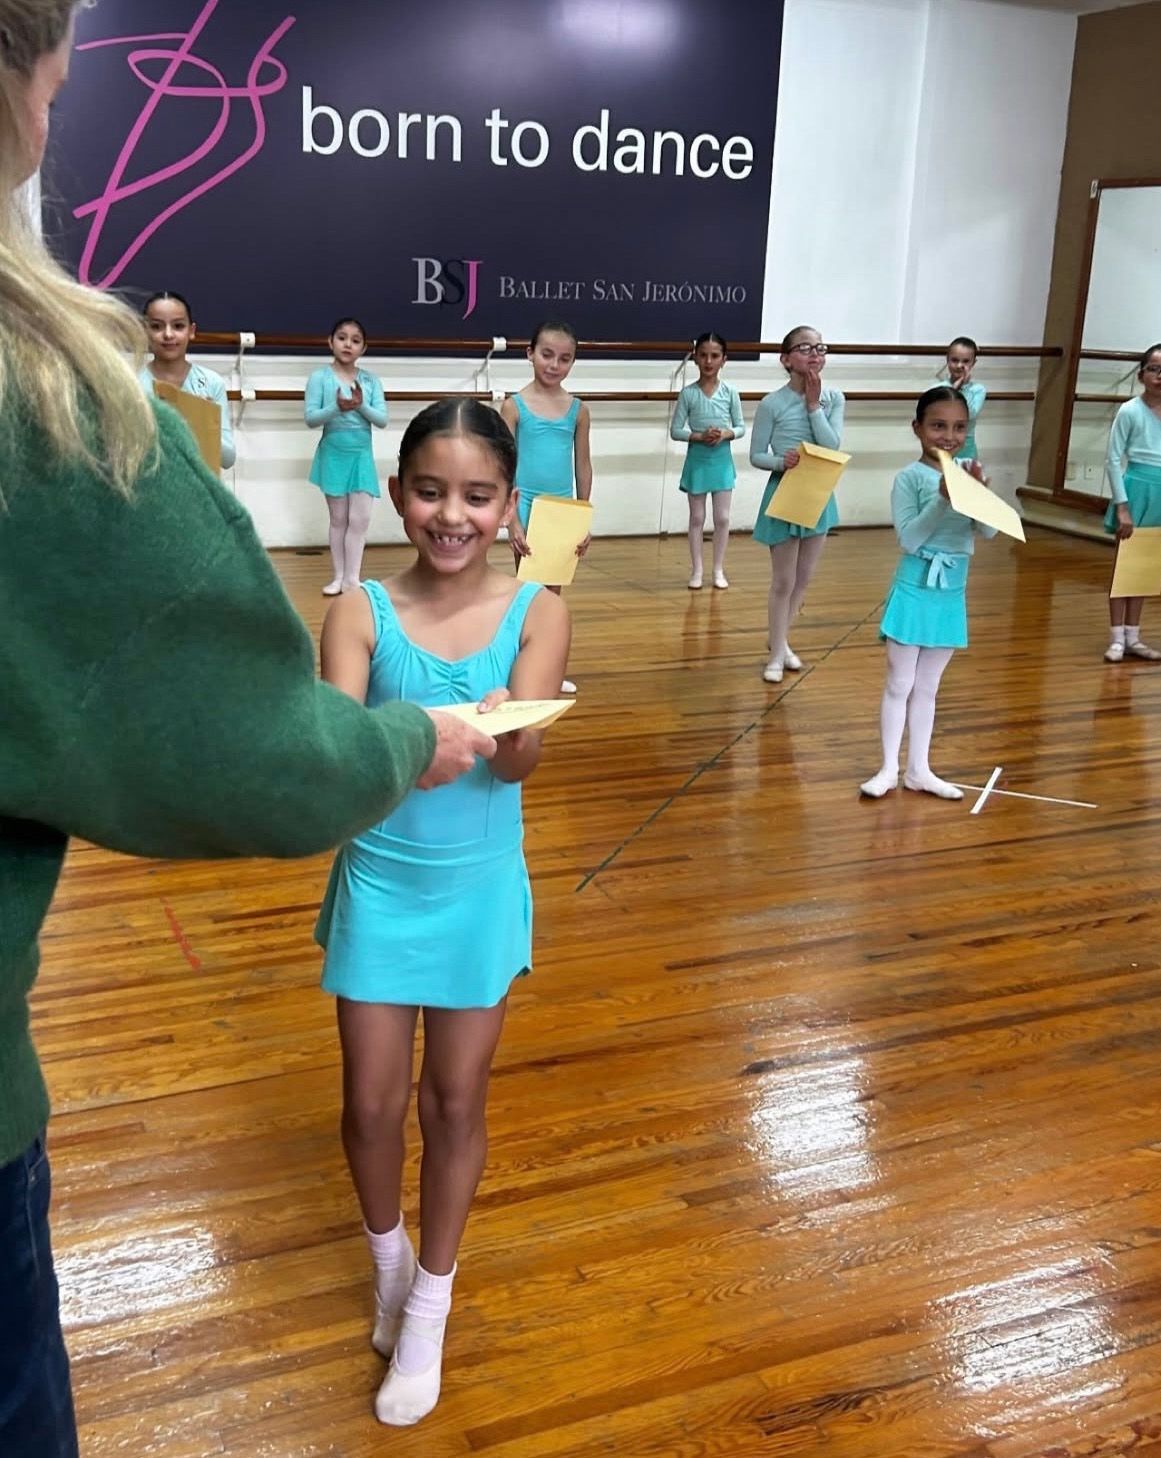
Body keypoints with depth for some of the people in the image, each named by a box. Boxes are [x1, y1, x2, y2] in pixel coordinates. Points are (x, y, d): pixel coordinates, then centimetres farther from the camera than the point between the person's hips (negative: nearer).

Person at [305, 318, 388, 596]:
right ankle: (339, 576, 17)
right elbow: (311, 419, -12)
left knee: (360, 519, -3)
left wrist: (361, 405, -22)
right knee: (339, 519, 7)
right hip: (334, 454, -1)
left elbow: (382, 420, -5)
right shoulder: (320, 377, -6)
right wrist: (337, 408, -28)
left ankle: (351, 578, 5)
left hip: (362, 455, 2)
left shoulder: (370, 380, 1)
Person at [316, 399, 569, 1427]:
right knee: (372, 1102, 10)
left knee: (455, 1102, 11)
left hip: (479, 891, 0)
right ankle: (390, 1260, 42)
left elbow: (524, 760, -23)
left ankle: (429, 1311, 33)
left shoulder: (536, 613, -11)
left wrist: (505, 733, -48)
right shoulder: (362, 612, -12)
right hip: (378, 885, 0)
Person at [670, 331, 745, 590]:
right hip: (697, 460, -1)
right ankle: (696, 570, 16)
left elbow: (741, 427, 2)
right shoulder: (688, 393, -5)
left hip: (722, 460, 1)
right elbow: (675, 431, -5)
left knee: (722, 518, 5)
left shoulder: (730, 392, -2)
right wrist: (699, 436, -19)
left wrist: (726, 434, -18)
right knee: (697, 518, 7)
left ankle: (719, 570, 17)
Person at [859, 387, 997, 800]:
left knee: (927, 687, 15)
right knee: (900, 684, 5)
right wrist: (943, 498, -26)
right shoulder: (911, 477, -11)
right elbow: (909, 538, -18)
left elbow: (989, 532, -4)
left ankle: (918, 769, 24)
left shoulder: (968, 473, 1)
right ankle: (889, 768, 17)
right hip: (915, 591, -4)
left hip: (953, 594, 4)